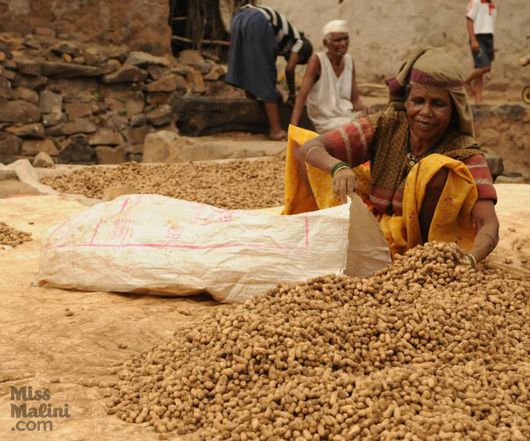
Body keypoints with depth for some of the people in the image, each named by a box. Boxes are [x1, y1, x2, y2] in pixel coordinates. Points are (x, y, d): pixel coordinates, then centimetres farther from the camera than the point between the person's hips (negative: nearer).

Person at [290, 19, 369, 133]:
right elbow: (301, 96, -16)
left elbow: (355, 98, 11)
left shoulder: (349, 61, 7)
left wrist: (363, 108, -12)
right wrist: (293, 127, -26)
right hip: (326, 121, -6)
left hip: (347, 116, 6)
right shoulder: (317, 60, -10)